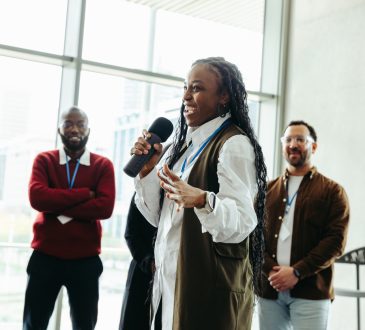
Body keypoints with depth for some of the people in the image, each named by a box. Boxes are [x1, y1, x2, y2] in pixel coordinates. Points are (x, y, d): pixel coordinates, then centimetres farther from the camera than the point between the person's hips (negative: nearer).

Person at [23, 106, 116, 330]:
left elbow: (106, 207, -14)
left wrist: (57, 208, -14)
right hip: (45, 256, 1)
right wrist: (85, 194, -16)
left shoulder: (103, 165, 1)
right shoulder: (44, 160, 3)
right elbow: (37, 197, -15)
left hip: (86, 260, 0)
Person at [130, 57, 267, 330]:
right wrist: (147, 169, -2)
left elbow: (242, 222, -22)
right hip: (171, 279, 8)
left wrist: (202, 200, -40)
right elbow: (158, 217, 11)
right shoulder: (184, 144, 12)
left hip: (210, 285, -8)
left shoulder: (234, 144, -12)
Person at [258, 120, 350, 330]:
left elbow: (336, 240, -6)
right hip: (269, 288, 3)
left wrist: (297, 272, -14)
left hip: (310, 290, -3)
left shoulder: (332, 191, 4)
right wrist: (270, 270, -9)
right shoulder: (267, 190, 15)